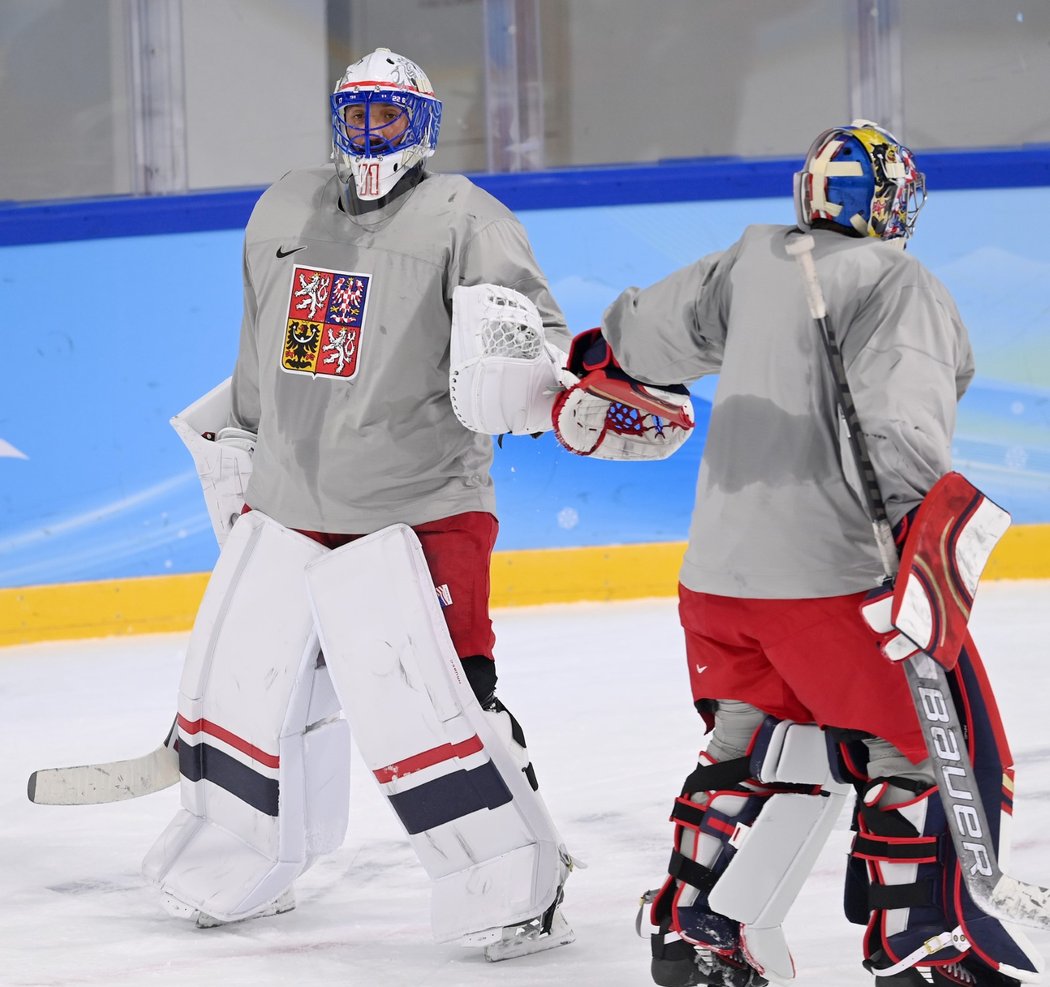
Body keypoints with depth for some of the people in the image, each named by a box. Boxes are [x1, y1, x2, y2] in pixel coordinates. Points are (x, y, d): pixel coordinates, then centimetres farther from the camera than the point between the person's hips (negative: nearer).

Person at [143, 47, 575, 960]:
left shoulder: (459, 218, -7)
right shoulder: (284, 212, 12)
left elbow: (534, 327, -20)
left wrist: (526, 365, -41)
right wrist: (234, 447, 26)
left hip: (418, 507, -6)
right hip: (286, 504, 6)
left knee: (430, 704, -16)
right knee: (239, 693, 12)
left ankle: (521, 891, -6)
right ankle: (244, 874, 33)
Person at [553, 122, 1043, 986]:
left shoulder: (754, 262, 11)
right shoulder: (902, 289, -8)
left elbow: (660, 325, 25)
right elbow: (899, 417, -24)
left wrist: (601, 357, 46)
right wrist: (922, 520, -35)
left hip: (719, 574, 7)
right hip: (835, 575, -7)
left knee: (762, 742, 22)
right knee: (934, 741, 3)